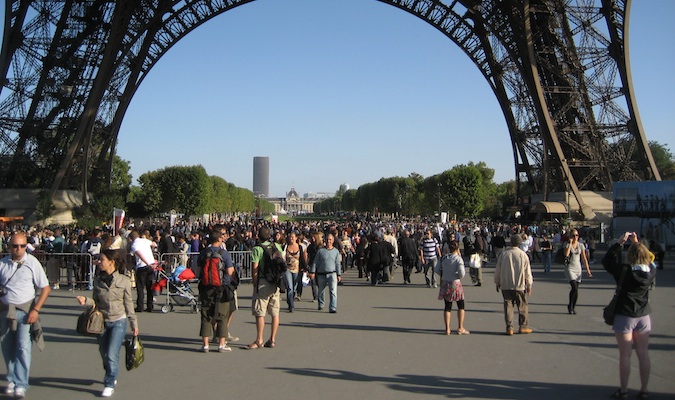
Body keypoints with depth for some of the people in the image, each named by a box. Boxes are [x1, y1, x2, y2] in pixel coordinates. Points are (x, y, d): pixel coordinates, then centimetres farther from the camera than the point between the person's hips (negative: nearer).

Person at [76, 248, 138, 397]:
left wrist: (134, 324, 2)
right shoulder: (98, 280, 0)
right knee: (104, 354, 14)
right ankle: (111, 377, 38)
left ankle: (109, 385, 5)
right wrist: (86, 301, -19)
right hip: (102, 321, 4)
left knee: (112, 355, -9)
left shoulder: (124, 281, -8)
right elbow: (95, 301, 3)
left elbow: (128, 304, -2)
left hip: (118, 322, -4)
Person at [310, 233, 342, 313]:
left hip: (332, 274, -1)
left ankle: (333, 308, -16)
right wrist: (312, 272, -3)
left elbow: (338, 264, 11)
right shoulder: (321, 250, 2)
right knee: (321, 291, 14)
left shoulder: (336, 251, 7)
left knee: (333, 291, -15)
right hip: (321, 274, 1)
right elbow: (315, 262, 4)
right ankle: (321, 305, 37)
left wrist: (339, 275, 7)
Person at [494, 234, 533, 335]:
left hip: (505, 285, 1)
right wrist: (529, 285, 9)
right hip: (519, 285, -1)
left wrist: (497, 282, 16)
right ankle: (523, 326, 13)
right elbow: (527, 272, 1)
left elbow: (497, 269, 4)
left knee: (508, 305, 4)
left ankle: (509, 328, 3)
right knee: (522, 306, 10)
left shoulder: (504, 253, -1)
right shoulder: (523, 255, -3)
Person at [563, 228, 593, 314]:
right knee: (574, 287, -18)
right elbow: (566, 254, -22)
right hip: (569, 268, -3)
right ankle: (570, 305, 0)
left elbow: (584, 258, 8)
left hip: (578, 268, 3)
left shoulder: (581, 245, 5)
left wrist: (588, 269, 4)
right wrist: (570, 243, -17)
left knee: (575, 289, 2)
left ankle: (572, 307, 16)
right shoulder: (567, 244, -3)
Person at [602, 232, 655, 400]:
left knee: (625, 355, 3)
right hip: (644, 316, 4)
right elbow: (648, 260, 17)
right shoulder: (651, 272, -5)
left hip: (625, 316, -4)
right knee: (643, 354, 11)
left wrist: (619, 242, -6)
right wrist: (637, 244, 15)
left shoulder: (625, 271, -17)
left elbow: (606, 261, -6)